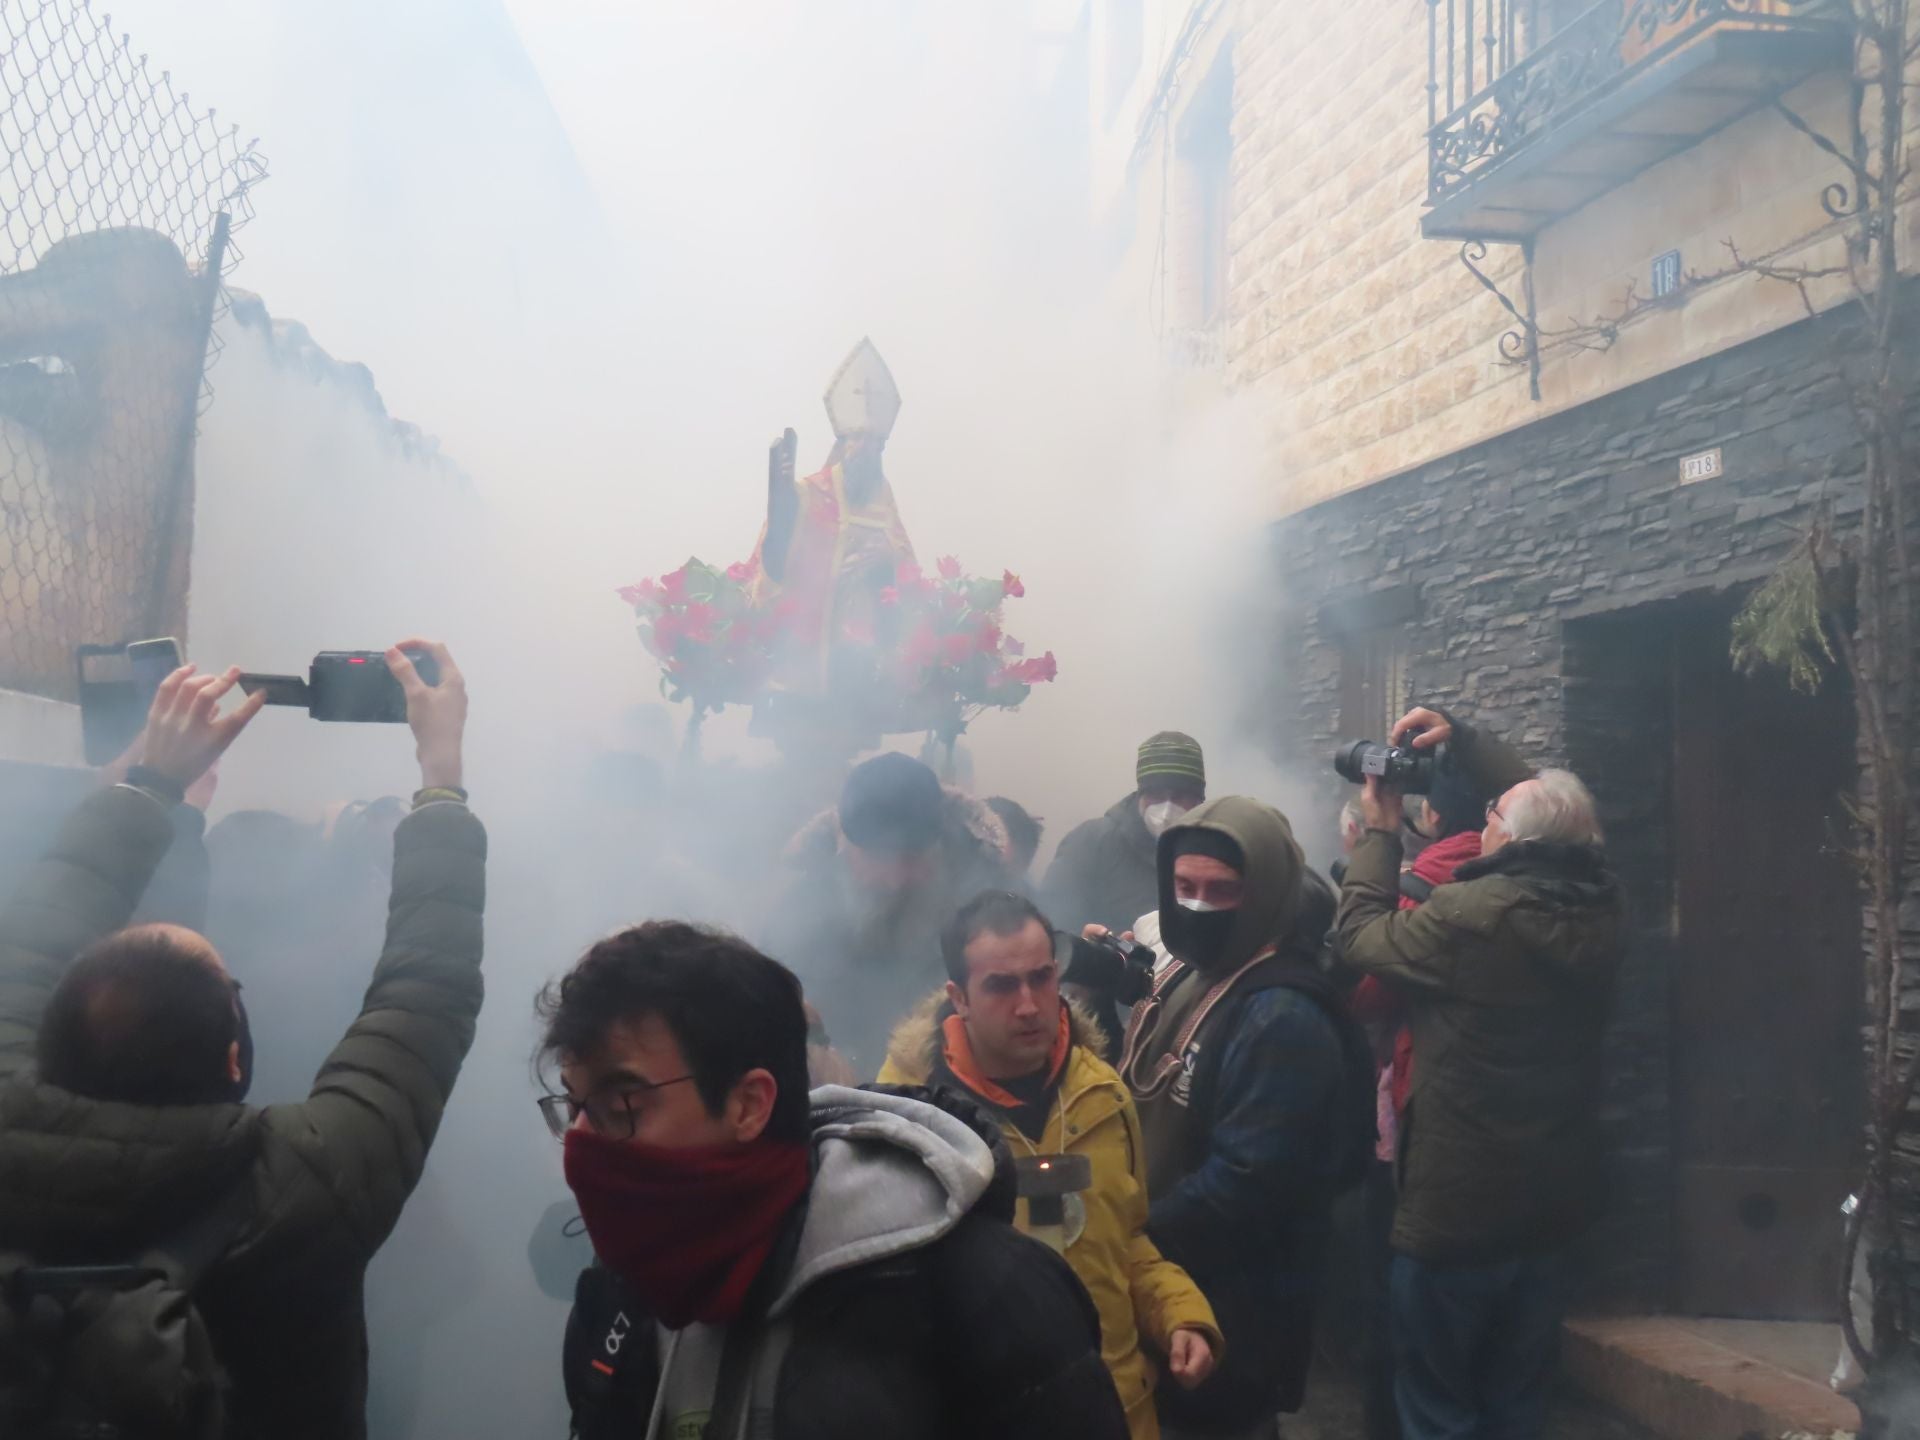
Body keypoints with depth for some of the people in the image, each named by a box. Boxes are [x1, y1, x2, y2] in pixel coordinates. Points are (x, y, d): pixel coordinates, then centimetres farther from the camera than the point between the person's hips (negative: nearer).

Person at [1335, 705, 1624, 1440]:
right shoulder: (1597, 904, -3)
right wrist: (1460, 737, 14)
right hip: (1552, 1206, 6)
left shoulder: (1471, 915, -23)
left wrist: (1380, 831, 5)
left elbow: (1361, 932, -6)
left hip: (1458, 1211, -6)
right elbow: (1548, 800, 13)